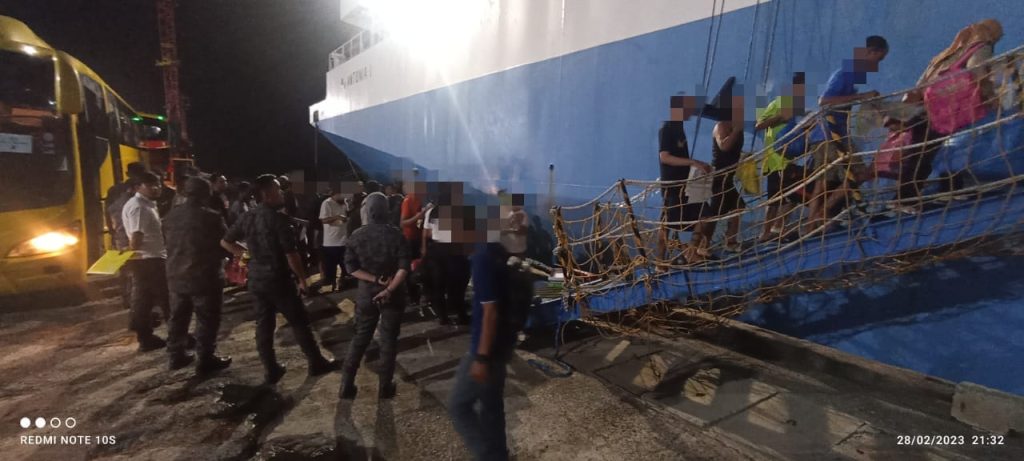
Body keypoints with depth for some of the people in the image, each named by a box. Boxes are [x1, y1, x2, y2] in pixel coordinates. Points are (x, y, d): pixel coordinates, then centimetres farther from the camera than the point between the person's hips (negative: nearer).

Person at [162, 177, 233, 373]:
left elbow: (170, 242, 14)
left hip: (176, 276, 7)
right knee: (207, 320, 3)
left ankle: (176, 355, 29)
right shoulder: (211, 217, -17)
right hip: (205, 277, -6)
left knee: (178, 318, 18)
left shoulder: (171, 216, 3)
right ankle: (206, 360, 9)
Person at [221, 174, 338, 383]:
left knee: (264, 325, 12)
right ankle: (317, 363, 14)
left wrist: (247, 254, 17)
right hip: (278, 279, -7)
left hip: (256, 279, 7)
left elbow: (225, 242, 16)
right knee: (299, 322, 4)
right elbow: (291, 253, -19)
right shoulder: (278, 218, -17)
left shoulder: (248, 217, 6)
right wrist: (302, 277, -8)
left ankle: (271, 370, 20)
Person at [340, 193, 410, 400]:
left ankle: (347, 384, 21)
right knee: (388, 339, 9)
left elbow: (350, 267, -6)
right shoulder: (395, 234, -10)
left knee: (360, 337, 17)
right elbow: (404, 267, -19)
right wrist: (389, 289, -17)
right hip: (392, 294, -2)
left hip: (367, 292, 2)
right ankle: (385, 386, 17)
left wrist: (375, 280, -9)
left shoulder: (356, 235, -2)